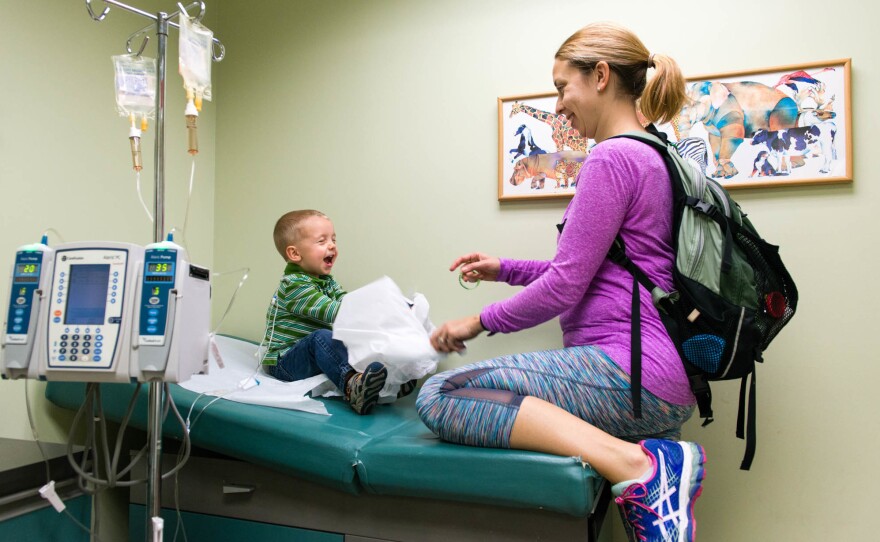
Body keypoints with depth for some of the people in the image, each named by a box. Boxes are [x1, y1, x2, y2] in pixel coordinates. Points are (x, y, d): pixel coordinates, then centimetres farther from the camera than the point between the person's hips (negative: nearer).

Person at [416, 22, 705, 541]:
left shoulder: (613, 157, -12)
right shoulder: (652, 156, 20)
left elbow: (564, 288, -15)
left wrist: (482, 320, 1)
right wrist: (505, 269, 23)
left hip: (629, 370, -11)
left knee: (440, 397, -20)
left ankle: (637, 465, -24)